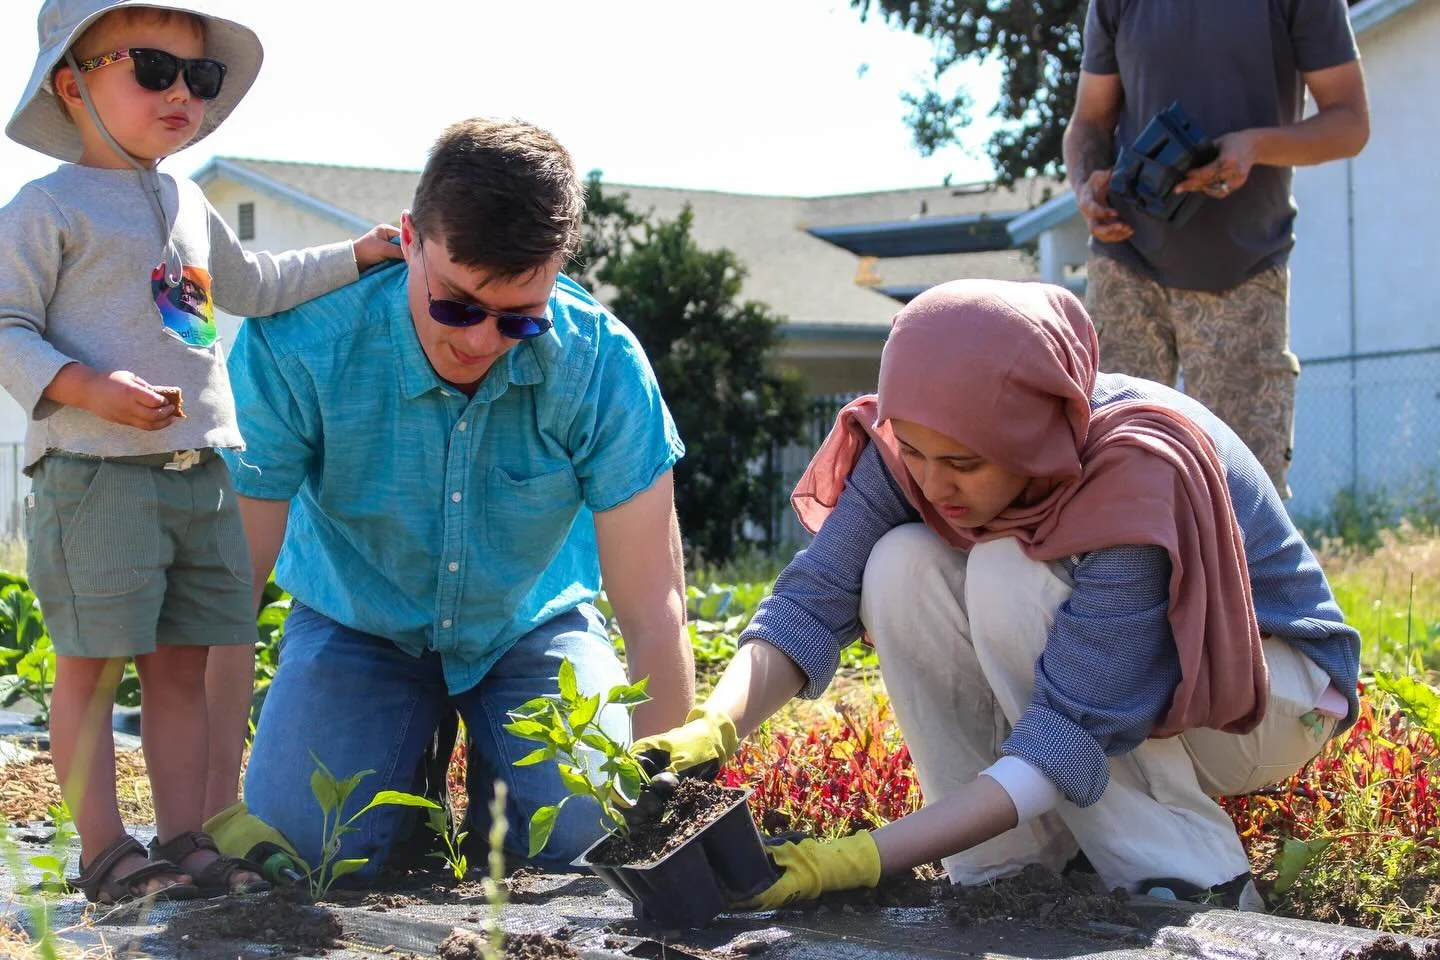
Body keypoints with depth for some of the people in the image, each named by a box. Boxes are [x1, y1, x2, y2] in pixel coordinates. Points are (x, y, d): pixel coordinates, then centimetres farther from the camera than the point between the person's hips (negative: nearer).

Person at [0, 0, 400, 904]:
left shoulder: (189, 206, 20)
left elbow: (251, 286, 36)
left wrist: (360, 255, 31)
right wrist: (85, 385, -23)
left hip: (201, 476, 7)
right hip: (97, 476, -7)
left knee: (184, 665, 8)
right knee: (93, 664, -3)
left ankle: (185, 841, 13)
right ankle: (105, 852, 3)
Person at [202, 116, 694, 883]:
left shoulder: (602, 366, -26)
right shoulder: (295, 345, -28)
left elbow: (653, 611, -23)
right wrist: (218, 805, -29)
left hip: (531, 626, 0)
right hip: (359, 625, 0)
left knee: (580, 831, -25)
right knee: (306, 842, -22)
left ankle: (489, 768, 12)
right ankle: (411, 761, 13)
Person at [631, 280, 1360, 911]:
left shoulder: (1139, 483, -36)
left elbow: (1072, 737, -38)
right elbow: (814, 595, -23)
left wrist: (862, 859, -46)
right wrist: (714, 729, -43)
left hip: (1269, 686, -5)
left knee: (1010, 574, -32)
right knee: (902, 566, -22)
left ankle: (1196, 880, -21)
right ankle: (1011, 872, -13)